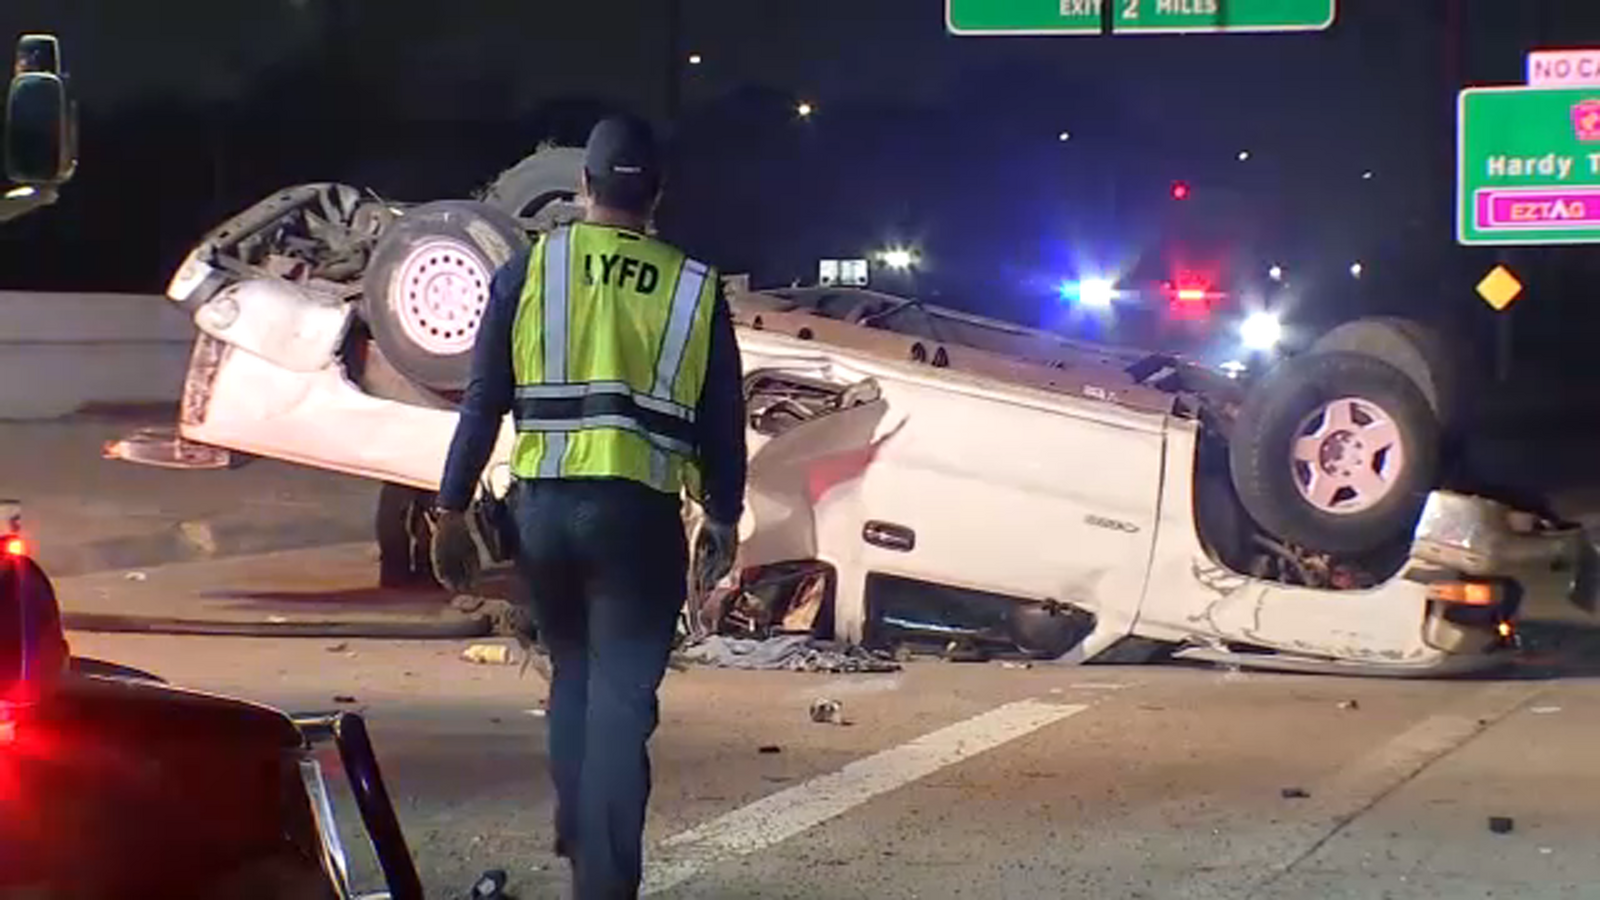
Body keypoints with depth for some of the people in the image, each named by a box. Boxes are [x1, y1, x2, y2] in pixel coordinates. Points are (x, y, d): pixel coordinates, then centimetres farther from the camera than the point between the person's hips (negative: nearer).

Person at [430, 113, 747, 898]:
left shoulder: (529, 270, 4)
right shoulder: (695, 288, 5)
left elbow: (483, 402, 2)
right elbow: (721, 422, 7)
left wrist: (452, 511, 6)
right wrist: (723, 518, 20)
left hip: (543, 507, 2)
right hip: (639, 512, -2)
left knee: (573, 672, 24)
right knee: (622, 699, 0)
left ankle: (578, 835, 28)